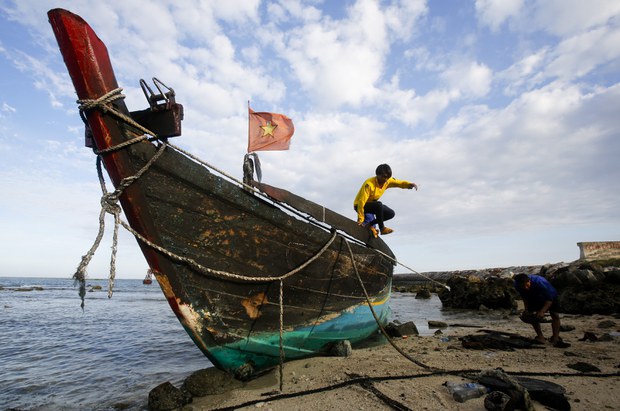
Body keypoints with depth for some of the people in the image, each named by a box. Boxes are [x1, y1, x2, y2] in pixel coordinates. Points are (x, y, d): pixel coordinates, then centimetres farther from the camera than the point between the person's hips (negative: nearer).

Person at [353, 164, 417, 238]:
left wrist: (409, 184, -25)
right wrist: (360, 219, -31)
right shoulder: (369, 184, -31)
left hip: (372, 205, 8)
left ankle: (370, 225, 1)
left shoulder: (387, 181, -10)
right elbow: (362, 201, -32)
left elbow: (400, 183, -1)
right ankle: (382, 228, -21)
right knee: (379, 205, -35)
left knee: (391, 214, -4)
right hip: (359, 205, -8)